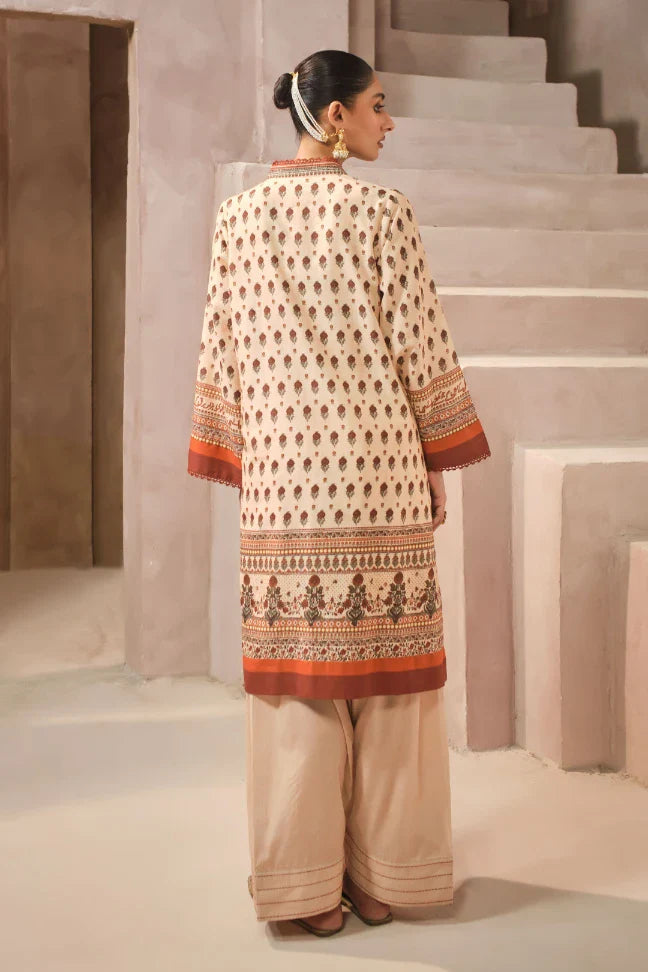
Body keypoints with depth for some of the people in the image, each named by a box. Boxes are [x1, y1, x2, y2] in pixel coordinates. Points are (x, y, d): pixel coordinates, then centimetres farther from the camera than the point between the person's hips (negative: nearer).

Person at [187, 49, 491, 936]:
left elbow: (223, 350, 8)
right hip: (378, 466, -3)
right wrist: (438, 464, 5)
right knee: (385, 667, 7)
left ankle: (307, 886, 13)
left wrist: (242, 464, 15)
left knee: (294, 663, 6)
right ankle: (381, 875, 17)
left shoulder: (239, 215, 7)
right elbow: (419, 345, -4)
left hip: (281, 471, 3)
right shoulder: (381, 211, -4)